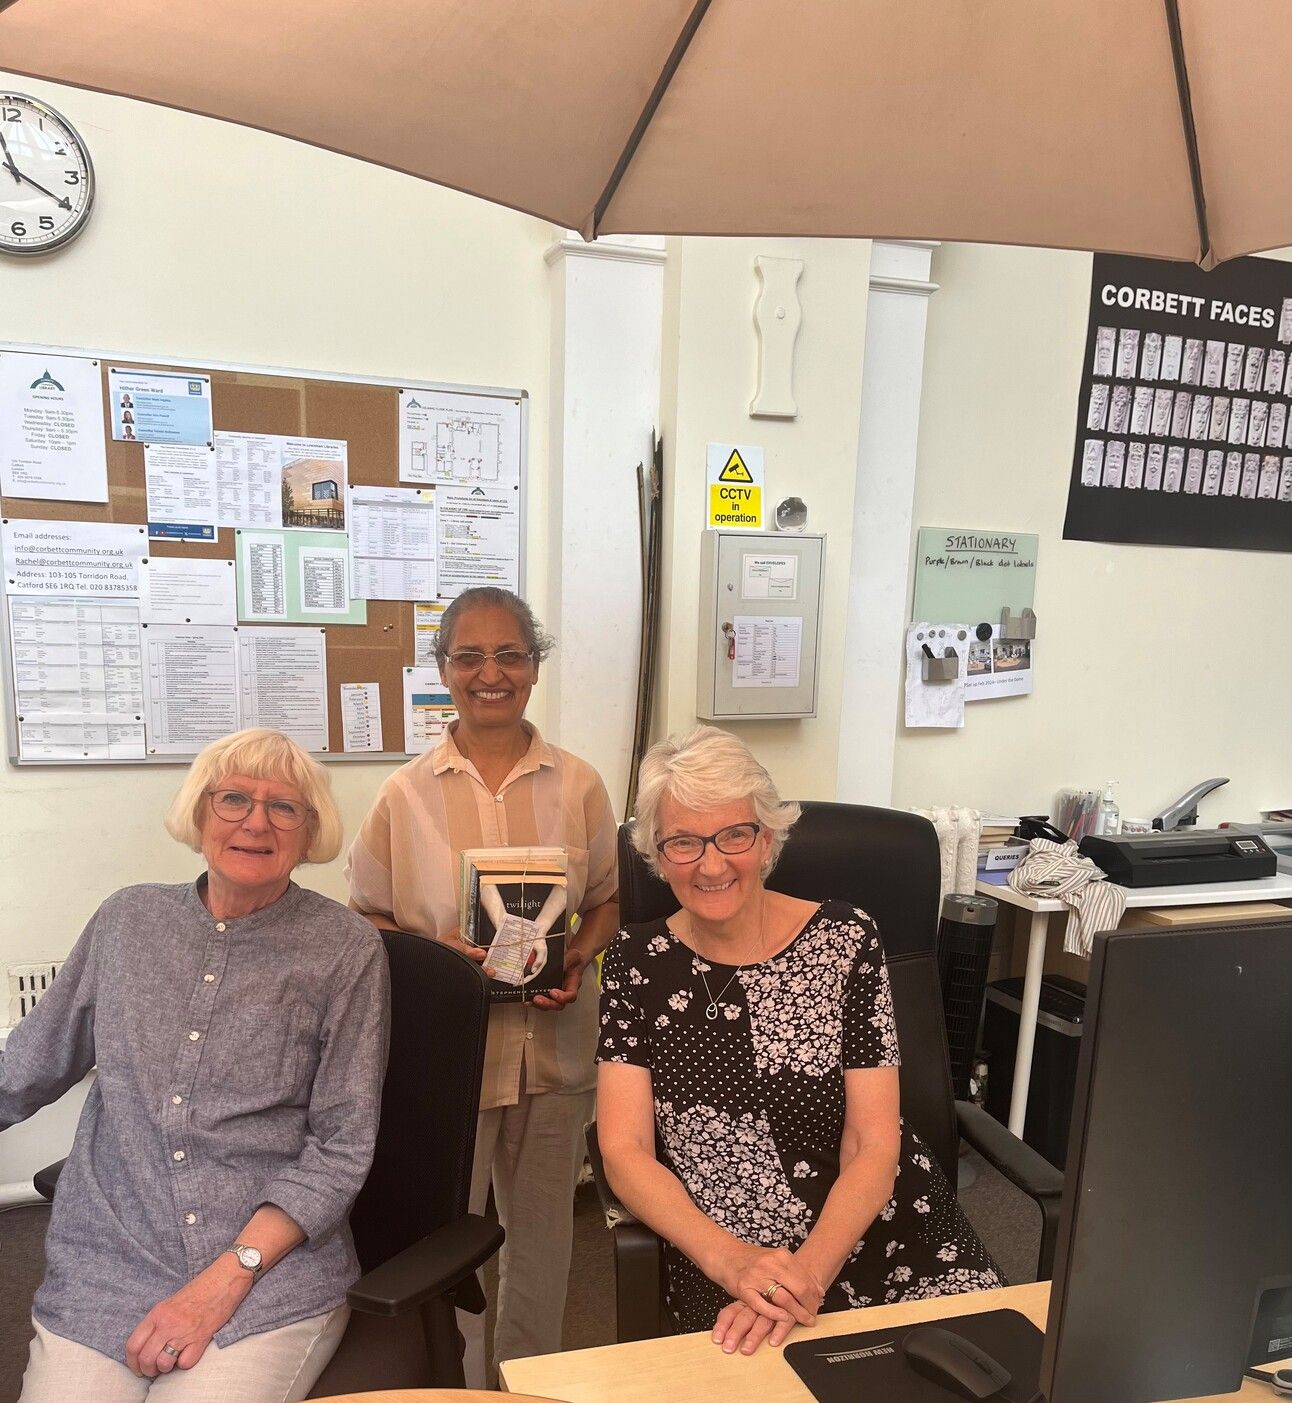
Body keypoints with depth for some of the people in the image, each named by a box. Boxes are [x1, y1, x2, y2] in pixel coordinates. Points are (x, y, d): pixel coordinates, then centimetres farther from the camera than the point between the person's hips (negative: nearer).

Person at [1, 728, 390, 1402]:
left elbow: (342, 1148, -7)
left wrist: (225, 1278, -13)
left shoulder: (346, 950, -7)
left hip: (273, 1271, -2)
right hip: (104, 1268, 3)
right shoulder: (127, 921, 4)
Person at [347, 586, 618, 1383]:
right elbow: (367, 915, 1)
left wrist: (579, 956, -12)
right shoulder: (407, 793, -5)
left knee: (544, 1234, 20)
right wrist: (433, 954, -16)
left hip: (555, 1046, 2)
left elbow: (610, 899, 7)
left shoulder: (578, 785, -2)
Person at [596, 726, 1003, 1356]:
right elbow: (625, 1153, -4)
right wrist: (731, 1261, -18)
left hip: (877, 1230, 1)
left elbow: (873, 1145, -5)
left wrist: (806, 1274, -19)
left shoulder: (845, 939, -5)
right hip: (719, 1263, -1)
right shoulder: (636, 962, -1)